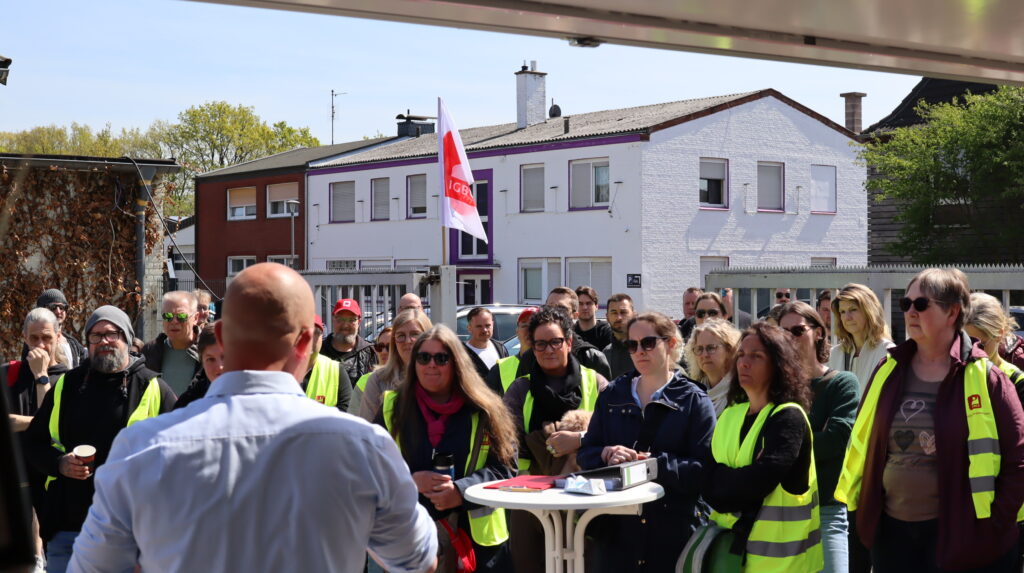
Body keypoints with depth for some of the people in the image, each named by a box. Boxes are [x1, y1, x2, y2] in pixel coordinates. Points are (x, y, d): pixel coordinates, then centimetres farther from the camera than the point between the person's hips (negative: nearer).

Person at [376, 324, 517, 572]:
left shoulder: (484, 410, 2)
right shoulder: (393, 408, 7)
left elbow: (505, 467, -1)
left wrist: (461, 491, -17)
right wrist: (410, 481, -13)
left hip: (476, 534, -1)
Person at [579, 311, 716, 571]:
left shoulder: (695, 400, 0)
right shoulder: (612, 395, 13)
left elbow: (705, 469, -10)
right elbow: (585, 454, 10)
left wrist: (655, 463, -22)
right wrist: (607, 454, -12)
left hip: (674, 530, -3)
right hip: (619, 528, 3)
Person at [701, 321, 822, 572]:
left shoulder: (789, 417, -12)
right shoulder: (730, 416, 9)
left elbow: (762, 478, -24)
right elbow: (708, 482, 1)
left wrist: (724, 481, -8)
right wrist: (740, 482, -17)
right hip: (730, 544, 6)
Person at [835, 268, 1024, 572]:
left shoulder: (985, 378, -7)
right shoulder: (888, 372, 5)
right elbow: (862, 442, 12)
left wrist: (994, 523, -9)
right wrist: (859, 506, 7)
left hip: (961, 535, -4)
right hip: (891, 531, 4)